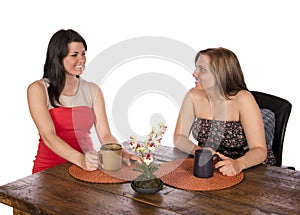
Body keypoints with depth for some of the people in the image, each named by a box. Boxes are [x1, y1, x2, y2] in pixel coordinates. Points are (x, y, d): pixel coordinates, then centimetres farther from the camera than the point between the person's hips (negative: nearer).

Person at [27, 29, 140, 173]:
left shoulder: (92, 90, 10)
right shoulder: (38, 89, -4)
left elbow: (105, 135, 2)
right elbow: (48, 136, -16)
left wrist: (123, 153, -18)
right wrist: (80, 159, -31)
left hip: (88, 166, 3)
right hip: (50, 169, -3)